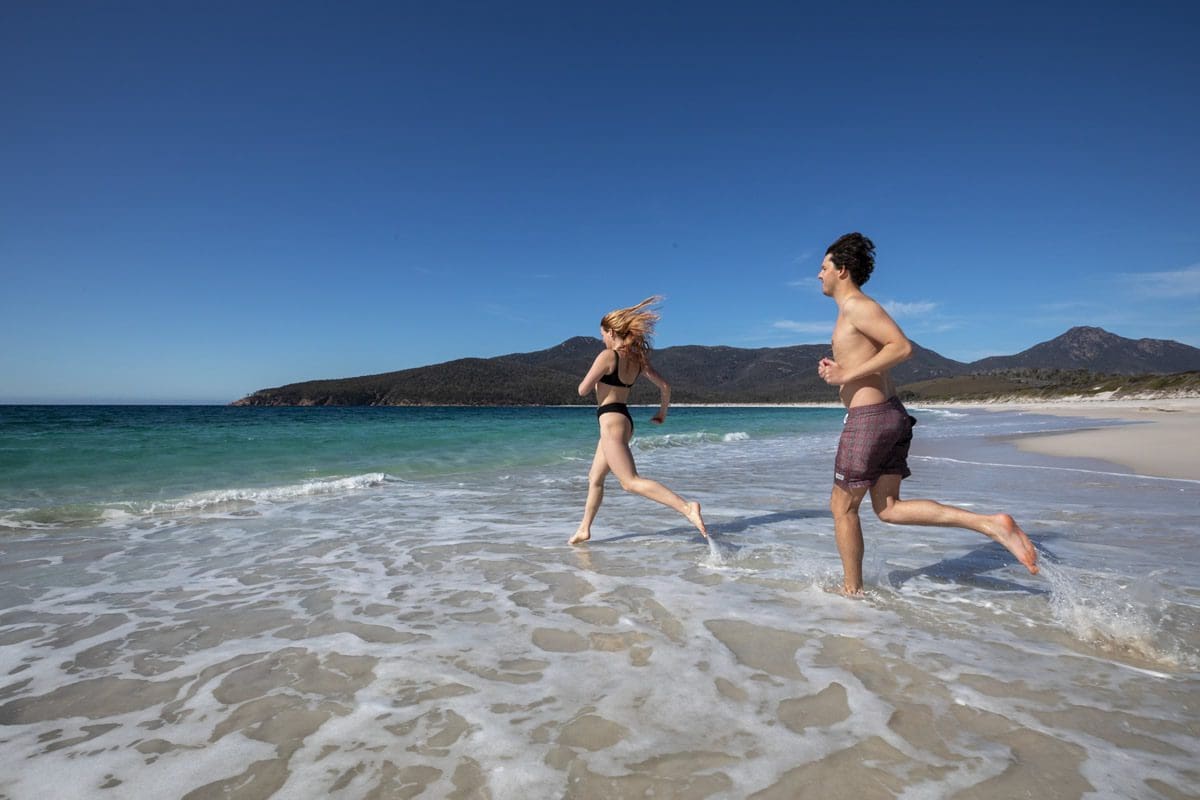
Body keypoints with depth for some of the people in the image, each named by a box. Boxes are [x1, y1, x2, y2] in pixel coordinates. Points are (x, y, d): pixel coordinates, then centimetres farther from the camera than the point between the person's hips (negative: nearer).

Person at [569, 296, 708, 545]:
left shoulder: (607, 356, -13)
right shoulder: (637, 359, 8)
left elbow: (583, 390, -9)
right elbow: (665, 386, 10)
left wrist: (595, 379, 11)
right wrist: (663, 413, 24)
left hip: (611, 420, -9)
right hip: (624, 420, 10)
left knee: (631, 481, -13)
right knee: (595, 477, 20)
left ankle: (687, 507, -24)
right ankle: (584, 530, 30)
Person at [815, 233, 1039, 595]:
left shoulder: (857, 306, -11)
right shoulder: (851, 311, 19)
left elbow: (902, 347, -21)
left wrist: (846, 375, -19)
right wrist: (838, 370, 10)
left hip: (868, 419, -10)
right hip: (889, 413, 10)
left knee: (842, 508, 5)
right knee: (889, 508, 10)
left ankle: (852, 590, 17)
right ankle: (991, 524, 1)